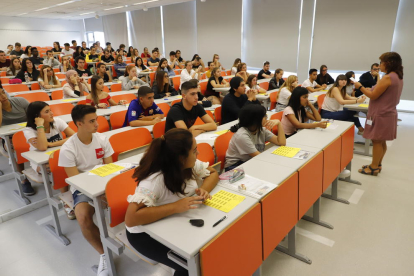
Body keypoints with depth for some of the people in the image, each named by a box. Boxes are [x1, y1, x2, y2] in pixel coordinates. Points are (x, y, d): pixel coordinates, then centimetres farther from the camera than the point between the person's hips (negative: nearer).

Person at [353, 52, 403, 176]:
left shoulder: (387, 78, -20)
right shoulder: (398, 78, 11)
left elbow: (373, 96, -17)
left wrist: (360, 87, -6)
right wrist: (369, 90, 16)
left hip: (380, 115, -9)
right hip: (388, 114, 9)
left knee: (376, 141, -1)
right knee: (382, 141, 15)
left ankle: (374, 168, 8)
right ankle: (377, 164, 26)